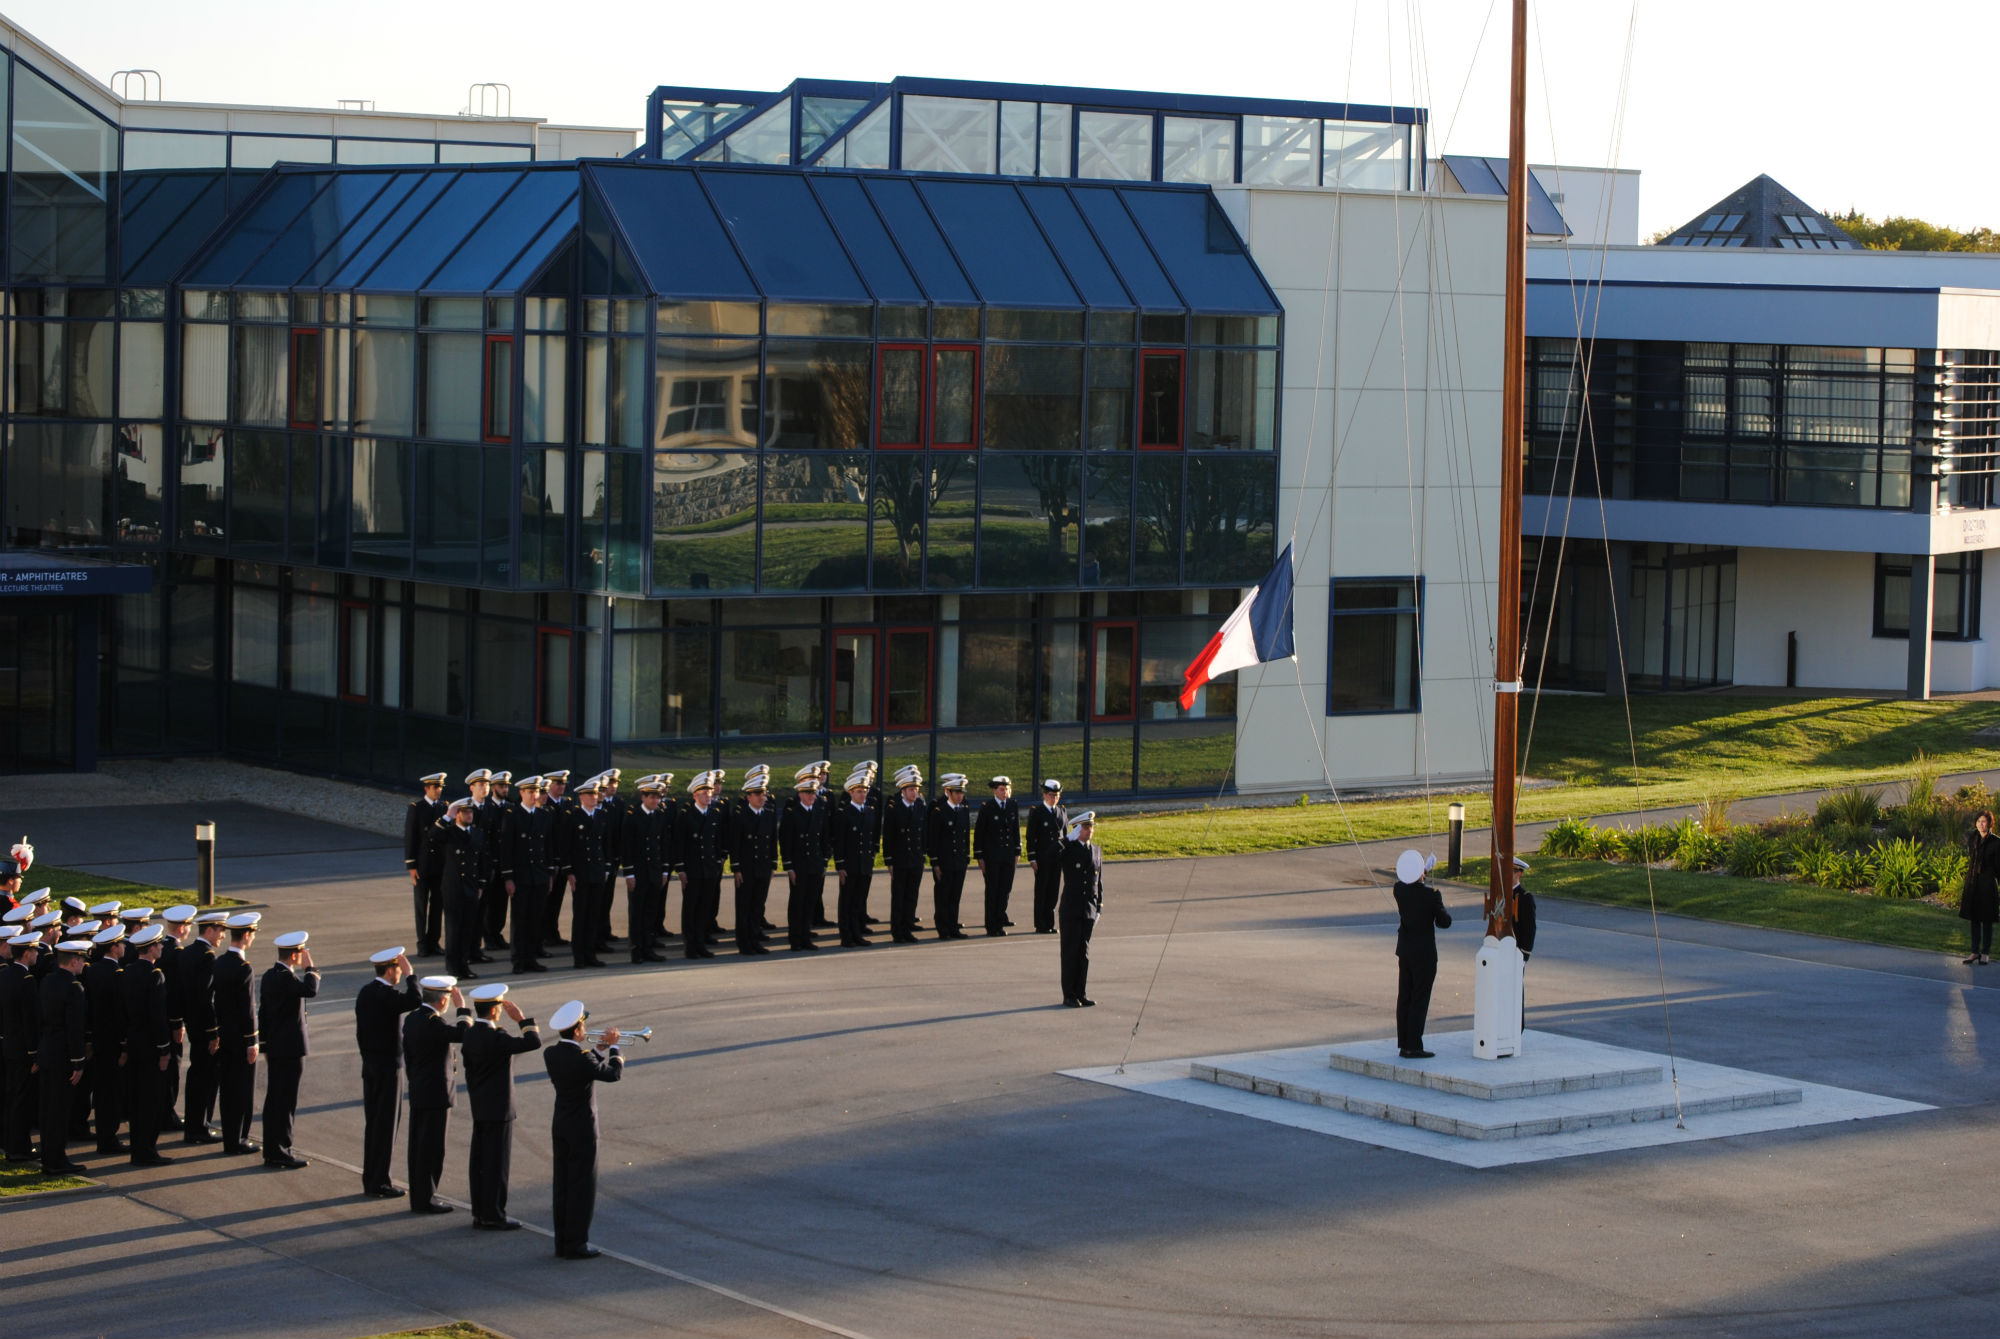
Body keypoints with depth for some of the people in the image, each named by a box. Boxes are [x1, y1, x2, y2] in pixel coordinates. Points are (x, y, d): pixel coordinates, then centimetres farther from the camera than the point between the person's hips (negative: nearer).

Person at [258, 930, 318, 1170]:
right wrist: (309, 967, -17)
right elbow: (310, 990, -34)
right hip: (291, 1049, -9)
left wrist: (266, 1045, 22)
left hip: (275, 1049, 9)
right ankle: (280, 1152, -3)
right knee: (286, 1102, -5)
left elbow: (262, 1013, 16)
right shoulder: (285, 977, -18)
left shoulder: (269, 976, 11)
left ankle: (271, 1151, 18)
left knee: (274, 1100, 13)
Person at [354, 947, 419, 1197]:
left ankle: (370, 1179, 18)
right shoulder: (385, 995, -19)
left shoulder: (365, 993, 8)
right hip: (389, 1067, -9)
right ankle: (380, 1183, 0)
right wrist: (410, 974, -22)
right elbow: (415, 1000, -36)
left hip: (370, 1066, 9)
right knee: (387, 1123, -3)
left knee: (373, 1123, 13)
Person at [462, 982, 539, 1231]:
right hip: (498, 1110, -8)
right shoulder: (495, 1038, -23)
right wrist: (522, 1018, -15)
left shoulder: (469, 1034, 4)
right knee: (497, 1163, -1)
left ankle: (480, 1213, 20)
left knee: (480, 1161, 13)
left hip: (479, 1109, 8)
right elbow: (534, 1042, -25)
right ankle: (493, 1216, 3)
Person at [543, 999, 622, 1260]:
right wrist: (615, 1052, 5)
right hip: (582, 1128, -7)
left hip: (560, 1127, 7)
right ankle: (576, 1244, 2)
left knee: (563, 1185, 12)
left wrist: (601, 1047, 11)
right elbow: (613, 1074, -10)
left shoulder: (551, 1054, 0)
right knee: (582, 1186, 1)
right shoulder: (582, 1058, -22)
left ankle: (562, 1242, 17)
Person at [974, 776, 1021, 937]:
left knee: (1005, 889, 7)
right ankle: (992, 926, 6)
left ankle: (1000, 921, 22)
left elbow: (1016, 830, 13)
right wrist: (979, 857, -8)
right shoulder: (986, 807, -6)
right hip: (991, 856, -4)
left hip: (1008, 855, 4)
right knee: (992, 890, 1)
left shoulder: (1013, 806, 6)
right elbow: (979, 833, -5)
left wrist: (1017, 852, 10)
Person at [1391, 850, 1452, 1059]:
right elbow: (1444, 922, -12)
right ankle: (1413, 1047, 0)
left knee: (1404, 998, 12)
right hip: (1424, 953, -6)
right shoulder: (1431, 895, -20)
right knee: (1419, 1000, 0)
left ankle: (1403, 1044, 17)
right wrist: (1442, 911, 7)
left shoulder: (1399, 890, -5)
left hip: (1404, 951, 6)